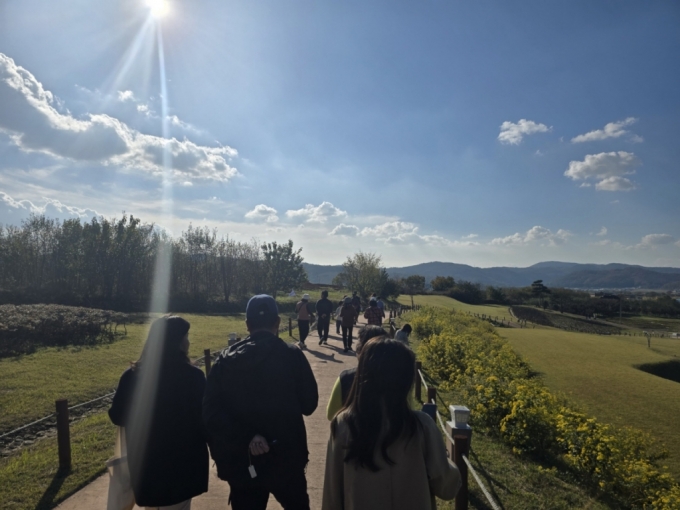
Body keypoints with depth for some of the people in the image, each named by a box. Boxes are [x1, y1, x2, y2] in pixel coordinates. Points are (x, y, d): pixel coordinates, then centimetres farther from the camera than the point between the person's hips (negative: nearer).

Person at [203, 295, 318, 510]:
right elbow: (309, 404, -7)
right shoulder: (293, 356, -12)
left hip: (243, 462, 2)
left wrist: (246, 437, -16)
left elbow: (211, 412, -13)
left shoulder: (226, 360, -5)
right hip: (286, 459, -1)